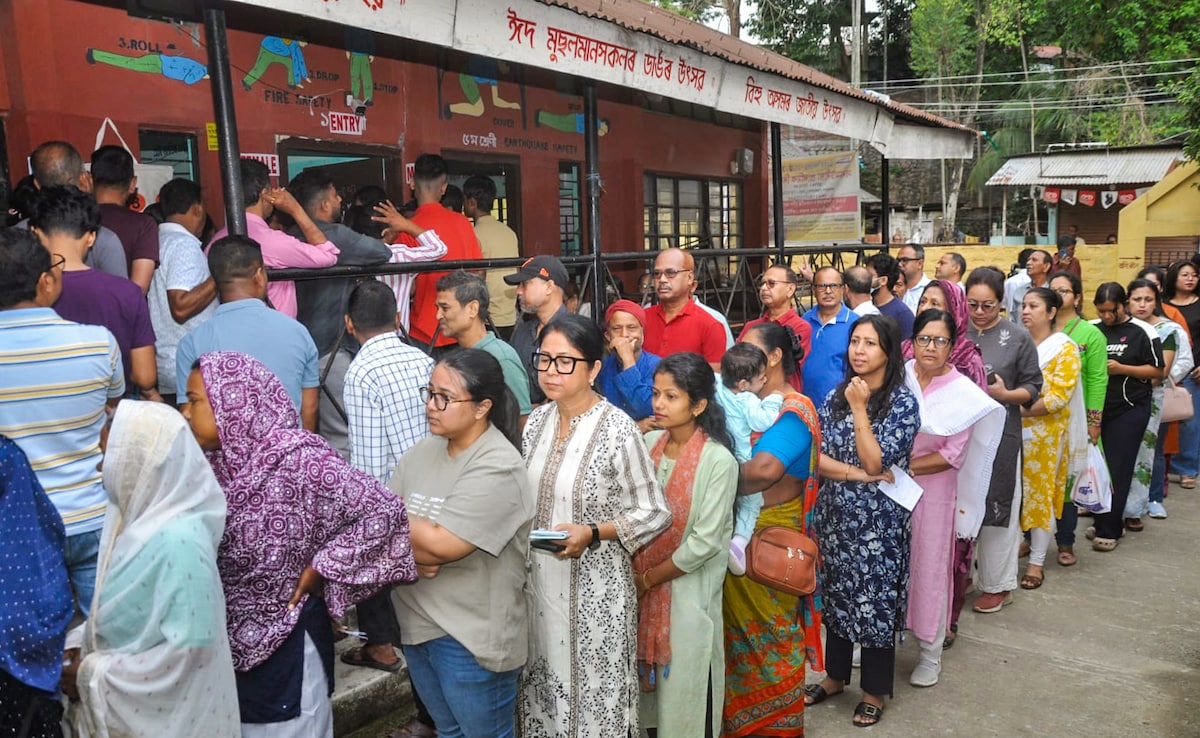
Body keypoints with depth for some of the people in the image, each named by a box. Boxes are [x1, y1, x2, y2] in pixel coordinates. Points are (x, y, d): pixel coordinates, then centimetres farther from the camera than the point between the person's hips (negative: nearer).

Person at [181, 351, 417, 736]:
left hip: (286, 641, -6)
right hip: (228, 637, 7)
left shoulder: (298, 461, -24)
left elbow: (385, 511, -27)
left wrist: (321, 566, -20)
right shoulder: (215, 460, -3)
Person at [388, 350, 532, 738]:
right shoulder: (421, 451, 3)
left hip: (471, 636, -7)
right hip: (416, 623, 7)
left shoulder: (498, 469, -20)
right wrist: (412, 549, -18)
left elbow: (442, 546, -24)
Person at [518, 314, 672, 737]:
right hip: (539, 580, 5)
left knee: (593, 687, 6)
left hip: (594, 586, -5)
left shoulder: (618, 429, -15)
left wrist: (591, 533, -22)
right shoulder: (537, 421, 2)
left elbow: (656, 514, -11)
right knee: (545, 678, 16)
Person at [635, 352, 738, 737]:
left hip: (687, 589, -4)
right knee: (649, 674, 16)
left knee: (685, 681, 8)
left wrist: (649, 578, -9)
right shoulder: (648, 443, -1)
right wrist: (633, 571, -8)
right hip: (640, 581, 5)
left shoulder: (718, 460, -16)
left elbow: (705, 542, -16)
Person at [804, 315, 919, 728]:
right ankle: (834, 676, 35)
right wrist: (859, 474, -17)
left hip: (878, 521, -4)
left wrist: (859, 408, -20)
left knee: (875, 602, 7)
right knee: (837, 596, 17)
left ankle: (874, 691, 26)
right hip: (835, 514, 5)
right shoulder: (836, 395, 2)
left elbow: (875, 462, -20)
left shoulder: (902, 401, -11)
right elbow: (815, 454, -5)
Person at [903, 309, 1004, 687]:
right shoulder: (899, 377, -3)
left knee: (931, 568, 8)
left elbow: (952, 456, -10)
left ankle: (931, 652, 24)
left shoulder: (963, 393, -8)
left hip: (933, 492, -2)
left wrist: (905, 467, -16)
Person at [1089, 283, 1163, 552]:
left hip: (1129, 410, -3)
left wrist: (1121, 368, -15)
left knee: (1117, 470, -2)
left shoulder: (1142, 332, -4)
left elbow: (1158, 370, -3)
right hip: (1096, 407, 4)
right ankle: (1104, 521, 22)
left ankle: (1109, 530, 4)